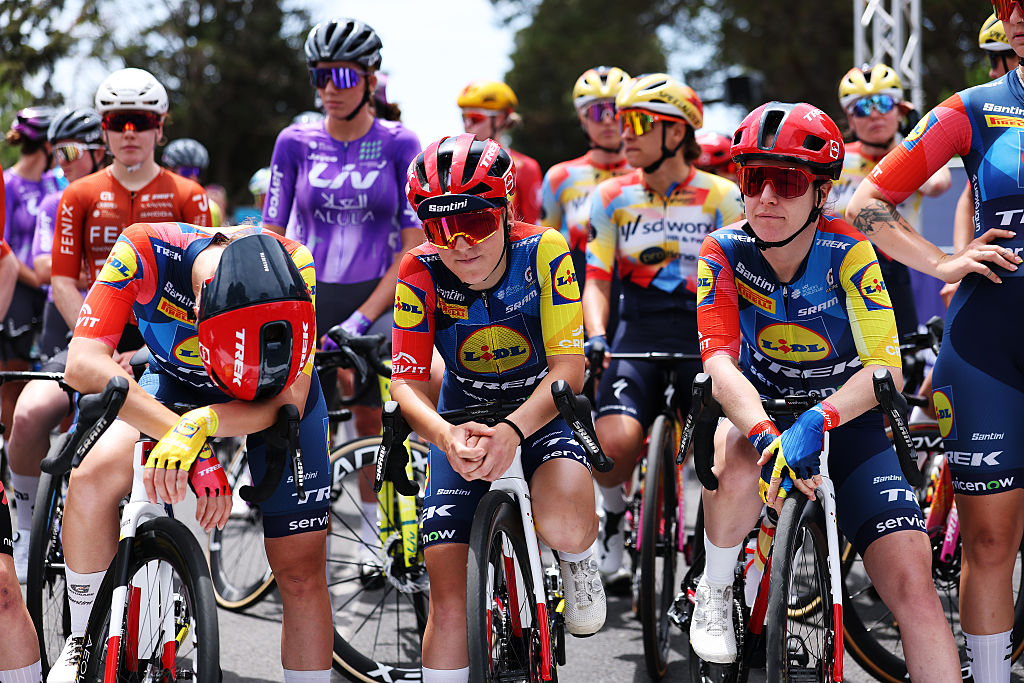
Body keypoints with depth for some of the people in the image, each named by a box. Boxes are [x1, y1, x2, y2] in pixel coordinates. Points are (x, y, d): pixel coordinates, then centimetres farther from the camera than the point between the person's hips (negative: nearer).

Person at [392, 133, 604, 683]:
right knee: (449, 600, -7)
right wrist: (445, 435, -43)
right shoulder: (421, 274, -19)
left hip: (539, 411, -2)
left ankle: (575, 558, 3)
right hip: (461, 419, 2)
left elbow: (567, 367, -24)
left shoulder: (544, 253, -22)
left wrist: (513, 430, -42)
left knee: (566, 530, -33)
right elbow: (406, 383, -20)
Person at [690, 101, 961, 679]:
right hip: (762, 407, 1)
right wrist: (767, 435, -44)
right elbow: (720, 360, -25)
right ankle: (715, 591, -7)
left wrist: (817, 423, -41)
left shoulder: (848, 251, -18)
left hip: (849, 415, -1)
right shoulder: (725, 252, -15)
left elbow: (885, 367, -23)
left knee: (911, 583, -18)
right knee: (741, 467, -35)